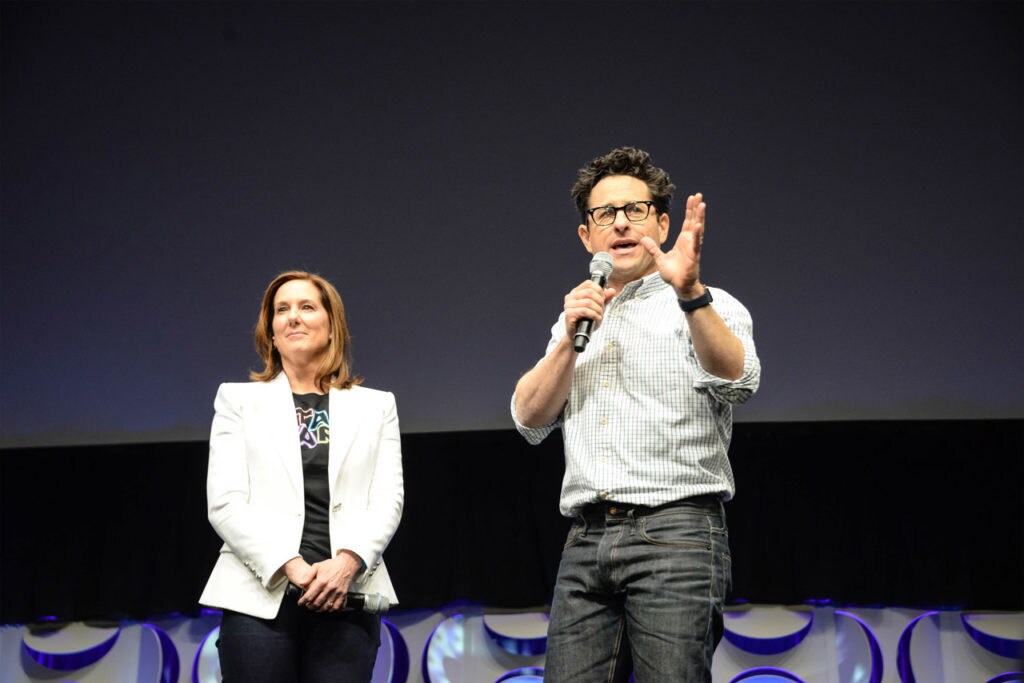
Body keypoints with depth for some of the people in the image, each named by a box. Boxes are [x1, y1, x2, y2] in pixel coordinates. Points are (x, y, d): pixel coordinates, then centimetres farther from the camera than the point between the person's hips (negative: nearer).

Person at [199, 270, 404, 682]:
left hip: (346, 598, 1)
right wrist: (290, 566, -12)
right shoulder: (239, 400, 13)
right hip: (260, 598, -1)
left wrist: (348, 562, -13)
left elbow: (388, 500, 6)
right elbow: (224, 503, 2)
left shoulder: (376, 406, 16)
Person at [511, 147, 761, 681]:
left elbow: (737, 380, -15)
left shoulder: (711, 308, 6)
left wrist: (690, 295, -30)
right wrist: (571, 340, 0)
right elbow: (529, 418, 13)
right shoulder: (575, 320, 23)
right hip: (585, 541, 5)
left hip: (675, 534, -4)